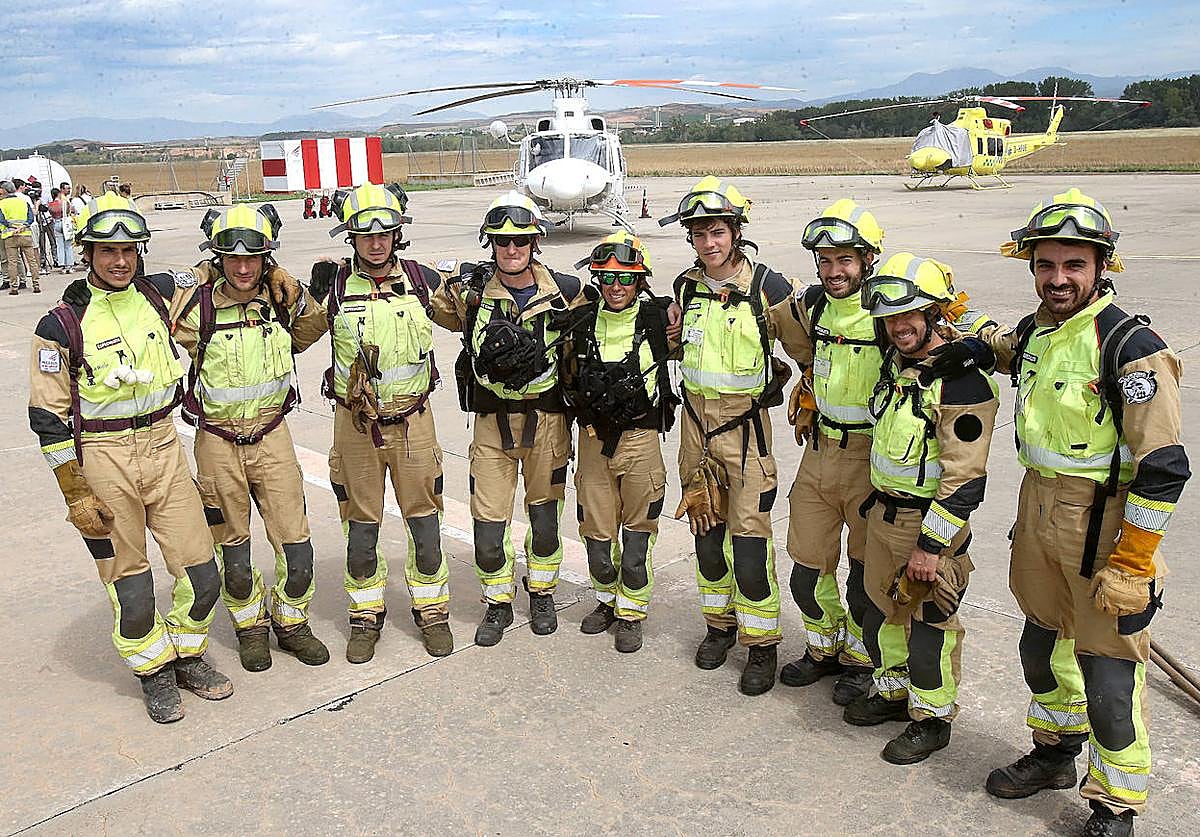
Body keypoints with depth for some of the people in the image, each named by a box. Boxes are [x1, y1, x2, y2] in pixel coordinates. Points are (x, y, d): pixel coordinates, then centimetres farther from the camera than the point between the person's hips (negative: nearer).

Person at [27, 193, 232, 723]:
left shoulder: (157, 295, 3)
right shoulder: (63, 325, -8)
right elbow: (49, 418, -6)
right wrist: (76, 494, -8)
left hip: (163, 445, 4)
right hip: (102, 459, -3)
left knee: (201, 573, 4)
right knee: (129, 583, 6)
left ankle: (187, 656, 29)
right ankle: (154, 673, 27)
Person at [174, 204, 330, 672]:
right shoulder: (198, 306, -12)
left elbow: (310, 331, 17)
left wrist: (300, 294, 3)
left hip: (272, 436, 2)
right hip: (218, 442, -2)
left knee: (296, 544, 2)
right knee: (233, 549, 12)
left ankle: (291, 623, 26)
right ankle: (251, 627, 34)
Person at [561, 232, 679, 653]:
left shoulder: (657, 318, -5)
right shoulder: (582, 321, 4)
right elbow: (569, 379, 15)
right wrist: (591, 390, -4)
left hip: (641, 435, -2)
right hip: (594, 437, 3)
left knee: (637, 530, 4)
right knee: (596, 529, 10)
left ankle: (631, 613, 21)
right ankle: (608, 598, 33)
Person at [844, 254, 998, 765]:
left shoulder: (962, 381, -23)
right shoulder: (896, 361, 4)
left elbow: (964, 479, -24)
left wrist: (930, 546, -22)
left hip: (931, 520, -8)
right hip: (882, 511, 8)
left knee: (929, 621, 5)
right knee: (881, 607, 20)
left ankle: (932, 718, 24)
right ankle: (893, 690, 40)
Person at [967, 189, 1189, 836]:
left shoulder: (1130, 347, -20)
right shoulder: (1033, 332, 3)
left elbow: (1163, 470, -20)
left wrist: (1128, 565, -19)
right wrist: (971, 328, 12)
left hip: (1105, 523, -7)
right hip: (1039, 511, 8)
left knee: (1108, 679, 2)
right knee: (1043, 648, 22)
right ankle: (1055, 754, 45)